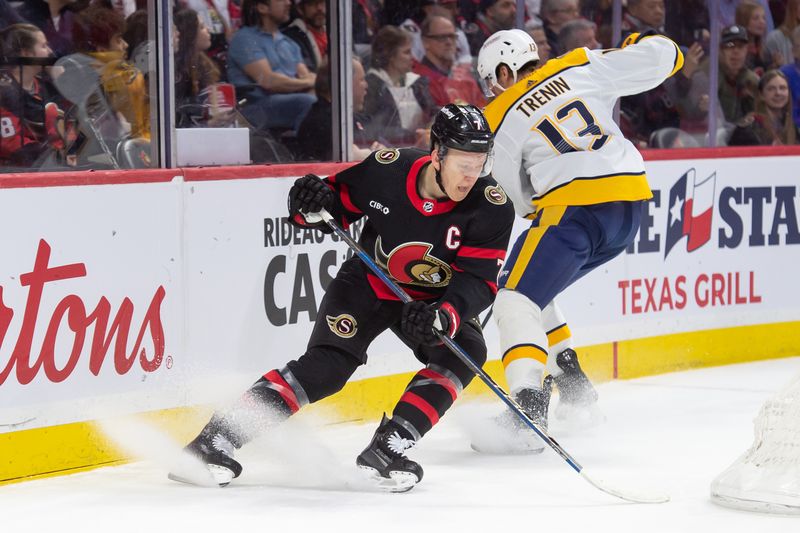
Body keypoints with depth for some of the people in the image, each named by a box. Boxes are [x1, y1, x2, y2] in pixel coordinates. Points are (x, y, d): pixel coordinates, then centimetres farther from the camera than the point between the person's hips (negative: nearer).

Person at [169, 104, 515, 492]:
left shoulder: (492, 208, -23)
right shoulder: (387, 169, -21)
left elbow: (480, 280, -25)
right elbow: (339, 199, -3)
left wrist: (445, 315, -43)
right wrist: (314, 204, -26)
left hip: (434, 298, 2)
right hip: (370, 282, -1)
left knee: (465, 353, -25)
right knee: (325, 368, -18)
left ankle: (387, 448, -22)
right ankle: (216, 440, -17)